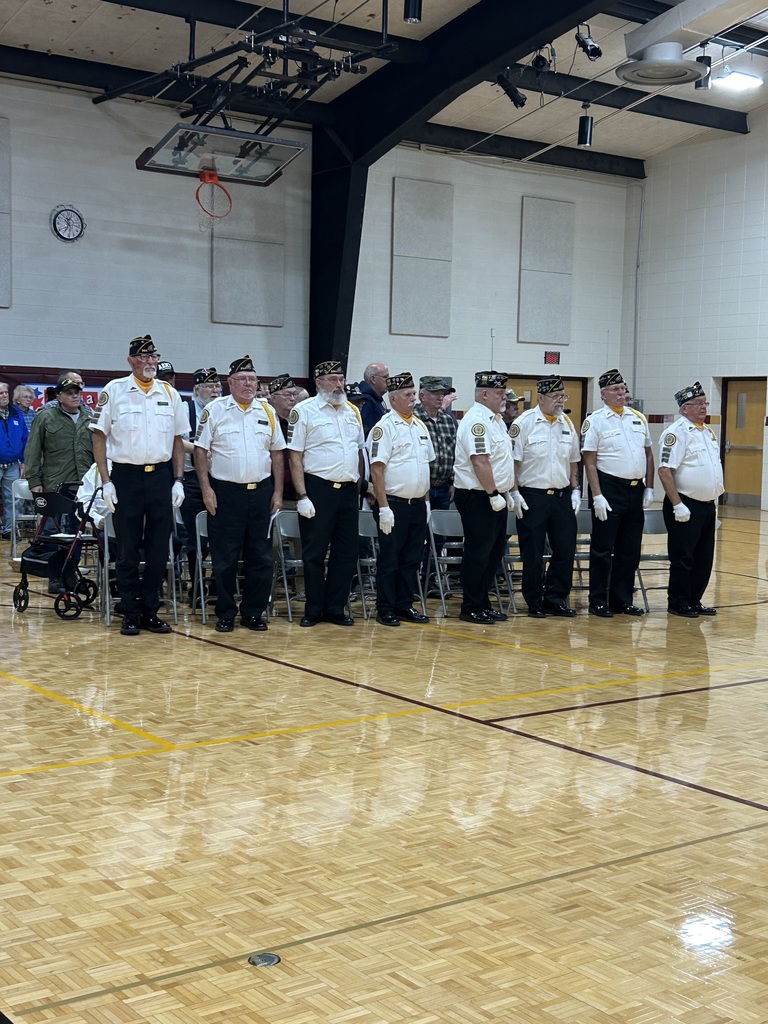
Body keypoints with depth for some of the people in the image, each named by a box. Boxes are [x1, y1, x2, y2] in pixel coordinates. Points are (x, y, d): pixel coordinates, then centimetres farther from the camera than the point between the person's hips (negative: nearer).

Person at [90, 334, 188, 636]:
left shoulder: (170, 393, 8)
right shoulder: (114, 391, -1)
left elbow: (178, 439, 11)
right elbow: (99, 436, -2)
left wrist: (178, 480, 4)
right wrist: (106, 481, -8)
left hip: (161, 476, 3)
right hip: (126, 476, -3)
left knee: (158, 548, 6)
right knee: (127, 549, 4)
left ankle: (150, 611, 16)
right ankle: (130, 614, 13)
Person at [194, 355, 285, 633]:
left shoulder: (267, 411, 9)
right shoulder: (215, 410, -1)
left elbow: (277, 453, 12)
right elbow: (200, 450, -2)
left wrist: (278, 492, 6)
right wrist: (206, 489, -9)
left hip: (261, 491, 3)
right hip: (225, 492, -3)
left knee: (260, 557, 5)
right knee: (224, 558, 2)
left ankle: (253, 612, 16)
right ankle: (226, 614, 12)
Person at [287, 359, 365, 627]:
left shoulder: (352, 411, 13)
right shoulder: (304, 411, -4)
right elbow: (295, 457, -7)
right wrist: (302, 496, -13)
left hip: (348, 491, 5)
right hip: (318, 489, -5)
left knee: (346, 554, 7)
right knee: (314, 554, 1)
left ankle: (335, 608, 16)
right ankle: (314, 610, 10)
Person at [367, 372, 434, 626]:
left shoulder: (420, 426, 14)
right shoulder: (384, 427, -9)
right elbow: (376, 469, -14)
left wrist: (426, 500, 15)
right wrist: (383, 507, -18)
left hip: (417, 504, 7)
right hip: (394, 503, -7)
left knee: (411, 558, 11)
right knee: (389, 559, 0)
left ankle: (404, 605, 20)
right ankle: (385, 609, 7)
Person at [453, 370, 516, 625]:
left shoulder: (496, 419, 16)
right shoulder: (476, 421, -16)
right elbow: (480, 461, -23)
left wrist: (507, 492, 16)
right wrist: (494, 494, -22)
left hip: (496, 497, 10)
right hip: (478, 498, -10)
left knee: (494, 552, 13)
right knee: (478, 554, -4)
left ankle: (483, 604, 21)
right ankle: (471, 609, 4)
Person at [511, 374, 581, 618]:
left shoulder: (567, 423, 10)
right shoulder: (524, 422, -7)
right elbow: (513, 461, -8)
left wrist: (575, 490, 10)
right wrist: (515, 493, -13)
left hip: (562, 496, 5)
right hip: (532, 497, -5)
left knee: (565, 550, 6)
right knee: (532, 554, 3)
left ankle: (555, 599, 18)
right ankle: (534, 603, 14)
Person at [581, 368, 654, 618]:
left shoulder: (638, 418, 11)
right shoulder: (595, 420, -5)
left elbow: (649, 455, 16)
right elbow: (589, 461, -9)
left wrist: (649, 488, 9)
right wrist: (597, 496, -16)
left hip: (636, 489, 6)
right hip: (609, 489, -6)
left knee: (630, 550, 10)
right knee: (602, 550, 1)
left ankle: (623, 600, 20)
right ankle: (598, 602, 8)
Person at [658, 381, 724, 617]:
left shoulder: (708, 432, 14)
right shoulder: (677, 432, -13)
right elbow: (665, 471, -19)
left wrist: (713, 503, 19)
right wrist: (677, 505, -21)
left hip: (707, 505, 8)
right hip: (686, 507, -8)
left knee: (704, 558, 11)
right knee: (683, 558, -1)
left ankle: (694, 601, 21)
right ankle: (678, 603, 8)